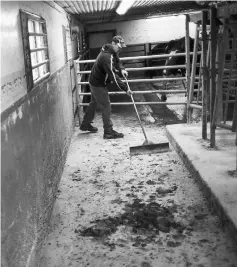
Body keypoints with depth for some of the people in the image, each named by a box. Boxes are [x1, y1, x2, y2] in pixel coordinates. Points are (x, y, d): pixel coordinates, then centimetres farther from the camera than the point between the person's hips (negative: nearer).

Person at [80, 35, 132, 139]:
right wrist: (126, 89, -29)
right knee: (106, 107, -4)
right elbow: (113, 76, -33)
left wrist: (122, 69, -8)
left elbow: (117, 61, 15)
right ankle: (108, 132, 4)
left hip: (94, 81, 11)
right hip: (98, 85, -10)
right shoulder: (107, 57, -31)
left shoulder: (112, 52, -1)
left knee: (94, 103, 23)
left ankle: (85, 125, 38)